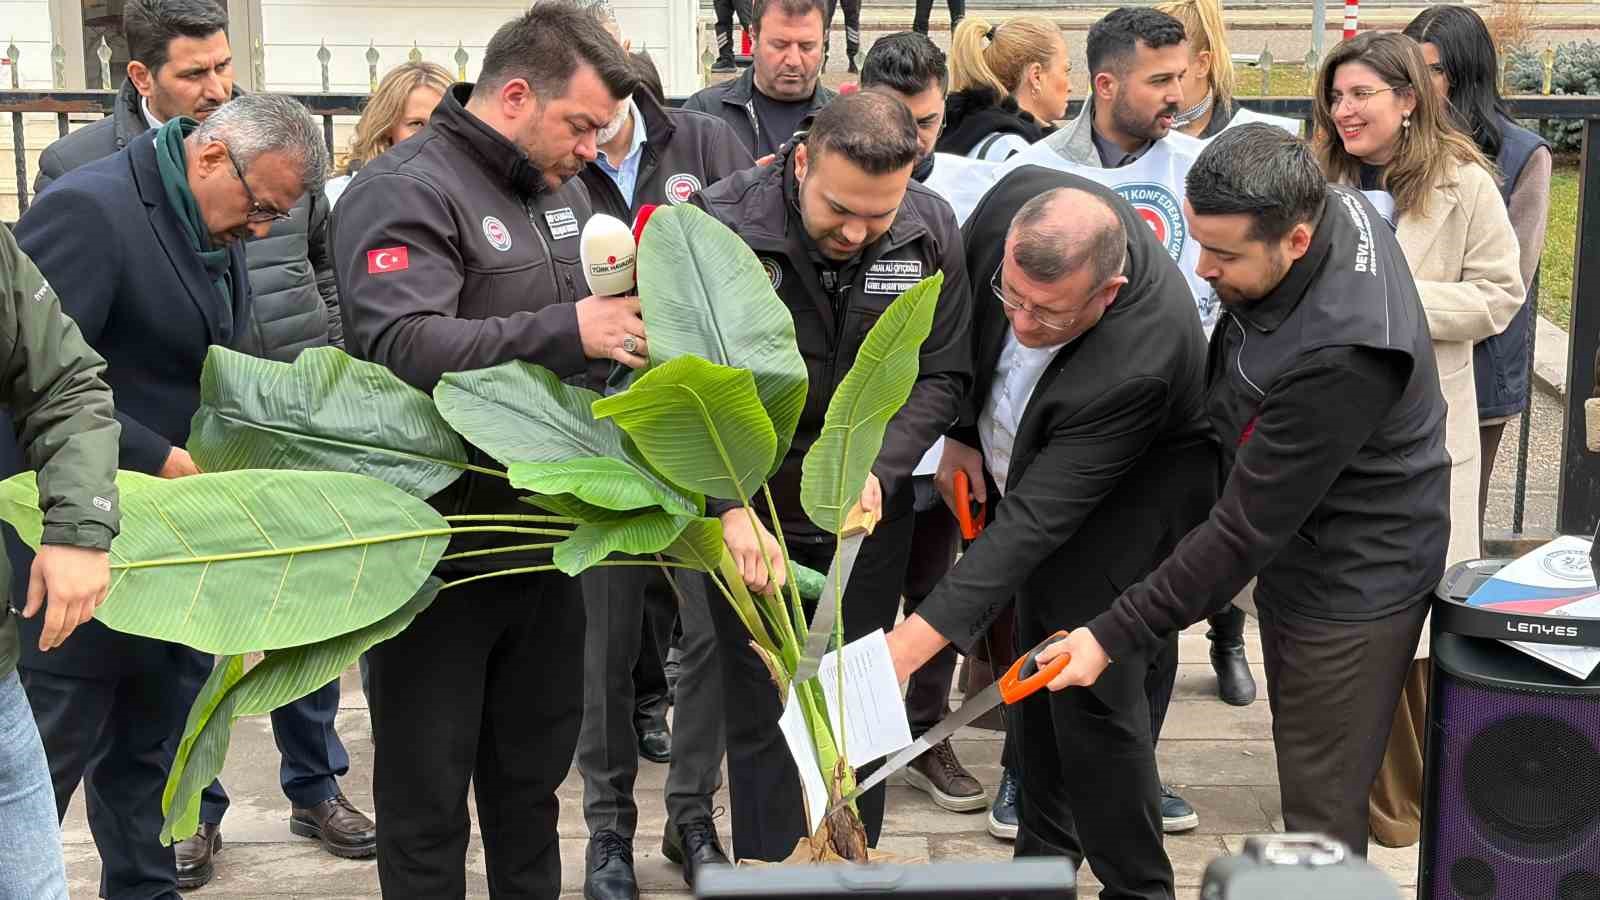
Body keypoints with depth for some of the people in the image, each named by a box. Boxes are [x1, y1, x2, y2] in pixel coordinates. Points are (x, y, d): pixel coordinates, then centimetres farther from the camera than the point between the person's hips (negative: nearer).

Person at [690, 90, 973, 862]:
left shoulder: (932, 232, -8)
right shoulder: (725, 224, -18)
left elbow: (941, 374, -2)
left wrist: (878, 469, -19)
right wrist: (729, 506, -30)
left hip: (866, 510, 3)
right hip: (752, 511, -2)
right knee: (763, 717, 4)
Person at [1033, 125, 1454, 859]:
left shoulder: (1340, 355, -36)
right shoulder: (1332, 205, -10)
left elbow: (1246, 530, -28)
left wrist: (1114, 637, -23)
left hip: (1352, 587, -9)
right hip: (1300, 550, 9)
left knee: (1322, 816, 1)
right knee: (1302, 765, 22)